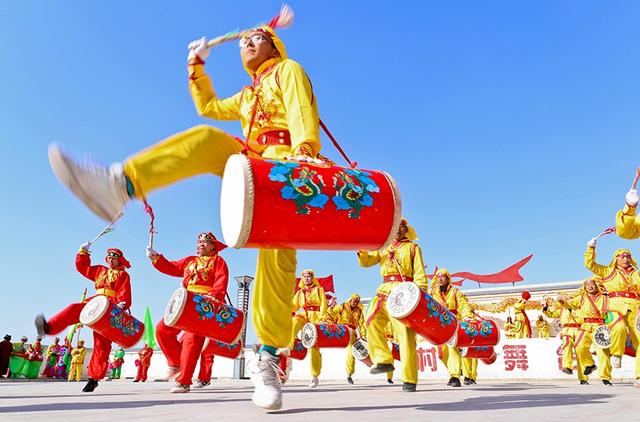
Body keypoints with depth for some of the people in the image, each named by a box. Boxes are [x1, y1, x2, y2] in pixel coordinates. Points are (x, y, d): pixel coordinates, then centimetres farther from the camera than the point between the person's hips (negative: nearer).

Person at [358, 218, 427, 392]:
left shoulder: (413, 248, 14)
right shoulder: (384, 249, 26)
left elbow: (420, 275, 5)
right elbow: (366, 261, 13)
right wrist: (361, 250, -9)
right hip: (385, 291, 4)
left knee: (406, 334, -10)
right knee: (372, 321, -19)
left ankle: (409, 379, -6)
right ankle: (383, 360, -9)